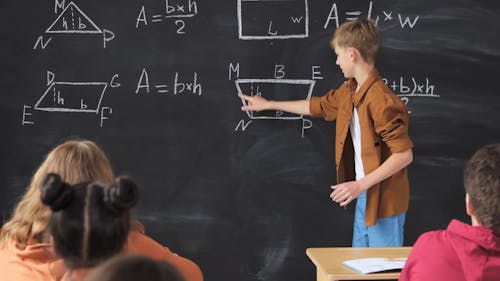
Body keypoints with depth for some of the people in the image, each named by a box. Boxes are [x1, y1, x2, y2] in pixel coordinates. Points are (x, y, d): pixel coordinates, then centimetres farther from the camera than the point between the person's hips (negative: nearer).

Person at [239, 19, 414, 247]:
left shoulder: (382, 100, -23)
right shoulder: (349, 91, 7)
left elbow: (404, 155, -24)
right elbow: (318, 106, 24)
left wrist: (360, 185, -24)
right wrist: (268, 105, 30)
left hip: (383, 201, -9)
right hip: (364, 197, 9)